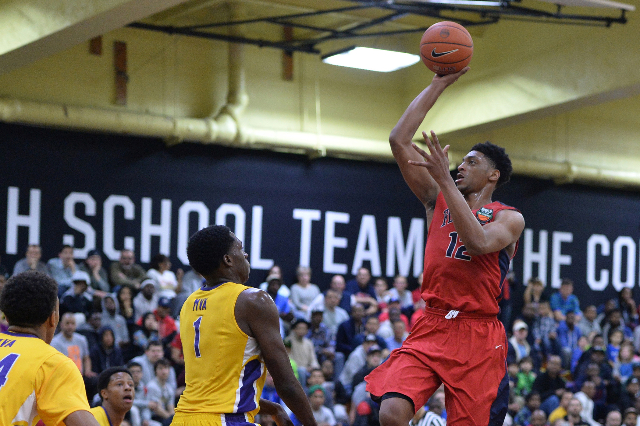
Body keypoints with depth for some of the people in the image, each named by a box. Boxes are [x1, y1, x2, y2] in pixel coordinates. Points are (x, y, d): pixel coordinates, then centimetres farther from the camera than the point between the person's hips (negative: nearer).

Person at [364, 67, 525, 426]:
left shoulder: (510, 218, 4)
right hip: (431, 326, 3)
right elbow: (399, 140, 8)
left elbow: (478, 242, -19)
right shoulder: (439, 200, 14)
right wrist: (440, 84, 8)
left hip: (479, 336, -3)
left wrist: (445, 179, -17)